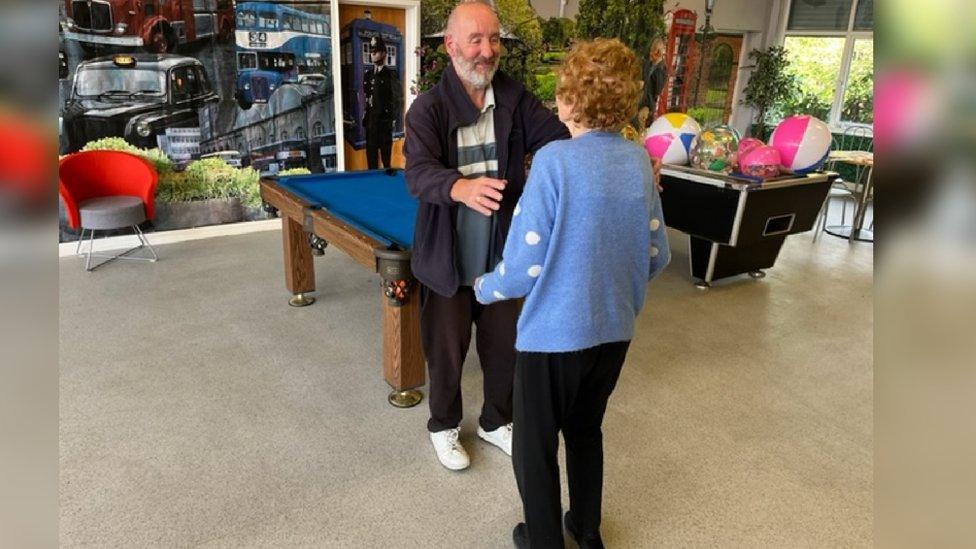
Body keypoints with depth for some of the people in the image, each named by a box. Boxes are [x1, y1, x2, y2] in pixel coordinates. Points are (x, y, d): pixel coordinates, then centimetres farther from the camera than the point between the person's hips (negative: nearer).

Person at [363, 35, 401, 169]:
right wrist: (364, 118, 11)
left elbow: (396, 97, -6)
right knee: (371, 154, 9)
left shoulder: (391, 74, -4)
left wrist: (394, 119, -10)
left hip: (385, 120, -6)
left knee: (386, 154, -2)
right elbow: (364, 97, 17)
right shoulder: (367, 75, 13)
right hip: (370, 121, 6)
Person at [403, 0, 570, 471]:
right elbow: (418, 173, -24)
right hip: (448, 260, -3)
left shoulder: (516, 100, 0)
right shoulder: (428, 107, -10)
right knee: (446, 351, 13)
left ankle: (496, 422, 42)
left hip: (502, 255, 3)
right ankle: (443, 427, 39)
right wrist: (461, 188, -46)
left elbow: (559, 137, -11)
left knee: (505, 347, 17)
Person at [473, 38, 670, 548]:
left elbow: (525, 267, -18)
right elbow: (657, 255, 4)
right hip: (615, 330, 6)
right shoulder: (639, 159, -2)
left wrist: (484, 288, 2)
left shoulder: (554, 159, -19)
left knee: (534, 447, 16)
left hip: (555, 332, -6)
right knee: (586, 431, 26)